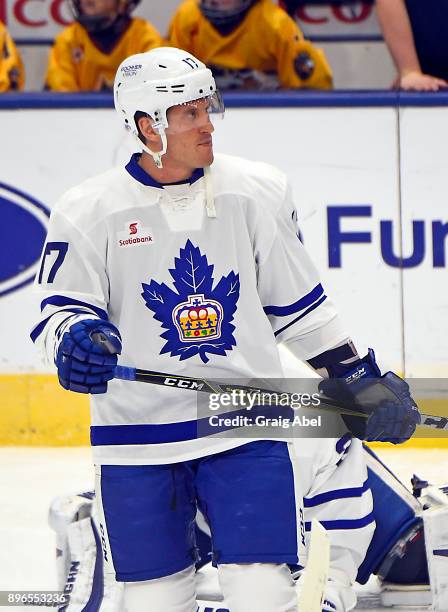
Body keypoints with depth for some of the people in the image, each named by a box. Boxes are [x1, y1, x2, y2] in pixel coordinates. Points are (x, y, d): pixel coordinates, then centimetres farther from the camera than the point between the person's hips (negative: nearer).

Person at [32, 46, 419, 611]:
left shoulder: (258, 193, 4)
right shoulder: (90, 210, -3)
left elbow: (298, 304, 14)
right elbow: (58, 311, -3)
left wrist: (359, 378, 14)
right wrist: (74, 341, -26)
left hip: (248, 433, 1)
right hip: (139, 439, -1)